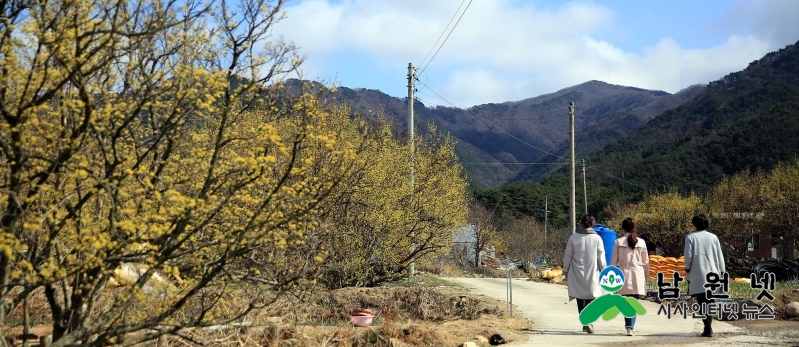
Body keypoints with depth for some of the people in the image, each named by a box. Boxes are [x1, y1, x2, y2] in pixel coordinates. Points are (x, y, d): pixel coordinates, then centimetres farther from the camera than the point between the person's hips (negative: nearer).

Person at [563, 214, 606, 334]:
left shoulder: (573, 238, -2)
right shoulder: (597, 238, -5)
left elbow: (567, 257, 2)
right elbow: (601, 258, -2)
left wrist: (565, 272, 12)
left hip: (577, 274, 1)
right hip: (592, 274, -1)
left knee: (580, 299, 12)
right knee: (590, 297, 6)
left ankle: (585, 322, 12)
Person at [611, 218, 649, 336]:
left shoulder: (618, 242, -2)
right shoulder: (641, 242, 2)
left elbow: (614, 261, 0)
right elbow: (646, 262, 7)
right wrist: (646, 276, 17)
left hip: (624, 273, 0)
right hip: (638, 274, 0)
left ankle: (629, 326, 6)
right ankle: (630, 327, -9)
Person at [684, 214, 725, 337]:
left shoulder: (690, 237, -1)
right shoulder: (713, 237, 8)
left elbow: (688, 255, -7)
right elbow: (720, 257, 8)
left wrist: (687, 269, 7)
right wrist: (721, 272, 14)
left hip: (697, 275, -3)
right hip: (712, 273, 3)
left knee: (702, 302, -2)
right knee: (709, 301, 12)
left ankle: (708, 328, -9)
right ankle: (708, 328, 12)